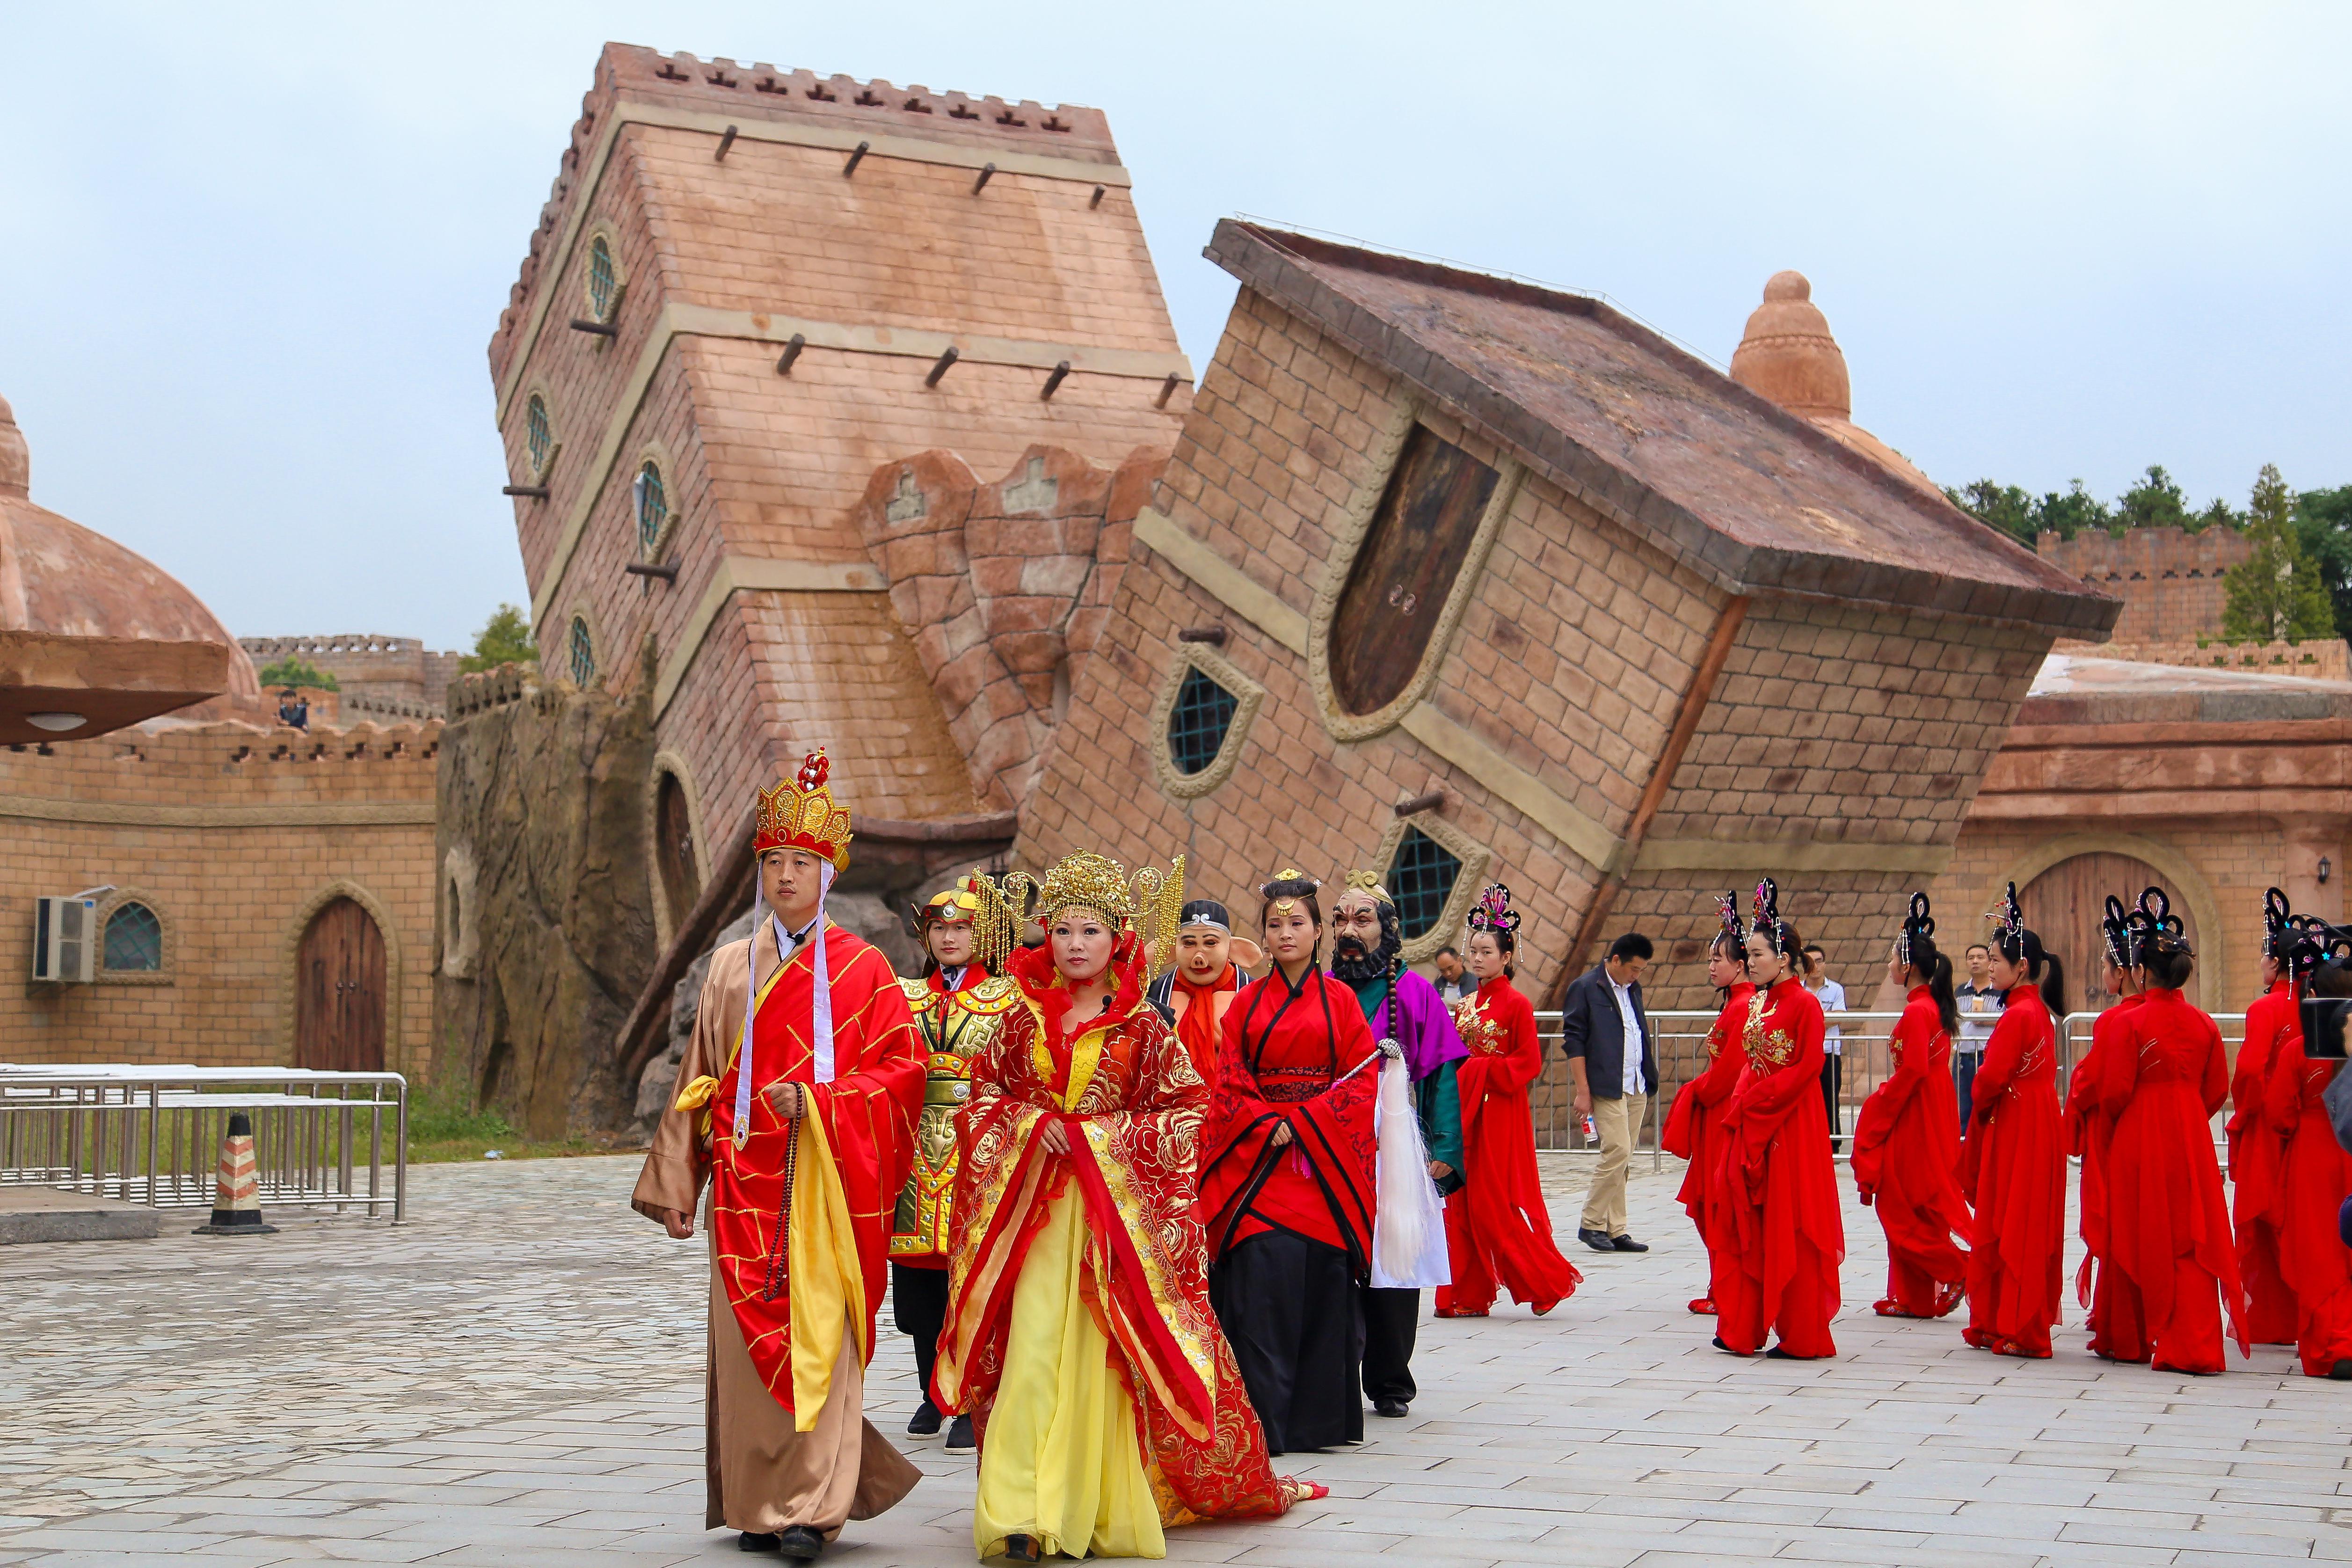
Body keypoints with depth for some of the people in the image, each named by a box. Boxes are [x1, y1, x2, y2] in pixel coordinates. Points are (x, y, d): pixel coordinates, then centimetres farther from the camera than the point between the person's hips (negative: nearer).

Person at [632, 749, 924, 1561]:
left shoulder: (861, 969, 2)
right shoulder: (731, 966, 13)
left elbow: (902, 1067, -3)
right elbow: (699, 1077, 14)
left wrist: (815, 1100, -15)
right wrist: (675, 1180, 10)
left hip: (826, 1179, -3)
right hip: (746, 1177, 3)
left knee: (818, 1330, -8)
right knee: (750, 1333, 2)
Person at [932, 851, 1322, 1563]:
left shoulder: (1143, 1026, 2)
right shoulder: (1025, 1019, 9)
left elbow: (1187, 1110, 2)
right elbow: (983, 1094, 12)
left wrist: (1102, 1135, -9)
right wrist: (1030, 1125, -7)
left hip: (1120, 1204, -1)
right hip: (1035, 1199, 1)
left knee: (1104, 1352, -2)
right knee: (1031, 1350, -10)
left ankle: (1101, 1500, 8)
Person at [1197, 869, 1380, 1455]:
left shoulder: (1339, 1001, 7)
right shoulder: (1247, 1004, 10)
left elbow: (1362, 1080, 0)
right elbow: (1230, 1083, 5)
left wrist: (1303, 1125, -11)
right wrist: (1266, 1127, -11)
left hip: (1326, 1160, 0)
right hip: (1257, 1159, 0)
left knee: (1325, 1285, -2)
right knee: (1263, 1280, -12)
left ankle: (1321, 1417, 9)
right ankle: (1263, 1423, -8)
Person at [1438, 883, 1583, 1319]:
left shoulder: (1516, 1004, -7)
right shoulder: (1466, 1005, 13)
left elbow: (1529, 1063, -10)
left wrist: (1484, 1071, -15)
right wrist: (1460, 1076, 0)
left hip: (1501, 1112, -7)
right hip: (1466, 1110, 7)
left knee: (1497, 1204, -7)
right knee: (1464, 1204, 4)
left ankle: (1548, 1281, 5)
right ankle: (1469, 1294, 8)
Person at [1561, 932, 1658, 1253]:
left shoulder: (1633, 989, 16)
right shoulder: (1584, 988, -6)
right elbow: (1573, 1042, -8)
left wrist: (1648, 1082, 17)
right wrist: (1583, 1091, -12)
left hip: (1637, 1088, 7)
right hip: (1606, 1089, -7)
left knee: (1621, 1160, 7)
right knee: (1618, 1152, -13)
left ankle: (1616, 1231, 11)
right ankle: (1591, 1224, -2)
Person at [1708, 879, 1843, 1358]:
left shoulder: (1805, 1004, -11)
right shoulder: (1757, 1004, 13)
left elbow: (1808, 1068, -15)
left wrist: (1756, 1102, -15)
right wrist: (1742, 1102, 2)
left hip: (1791, 1126, -8)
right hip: (1750, 1127, 8)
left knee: (1791, 1228, -4)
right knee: (1744, 1225, 7)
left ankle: (1803, 1335, 3)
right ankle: (1742, 1330, 12)